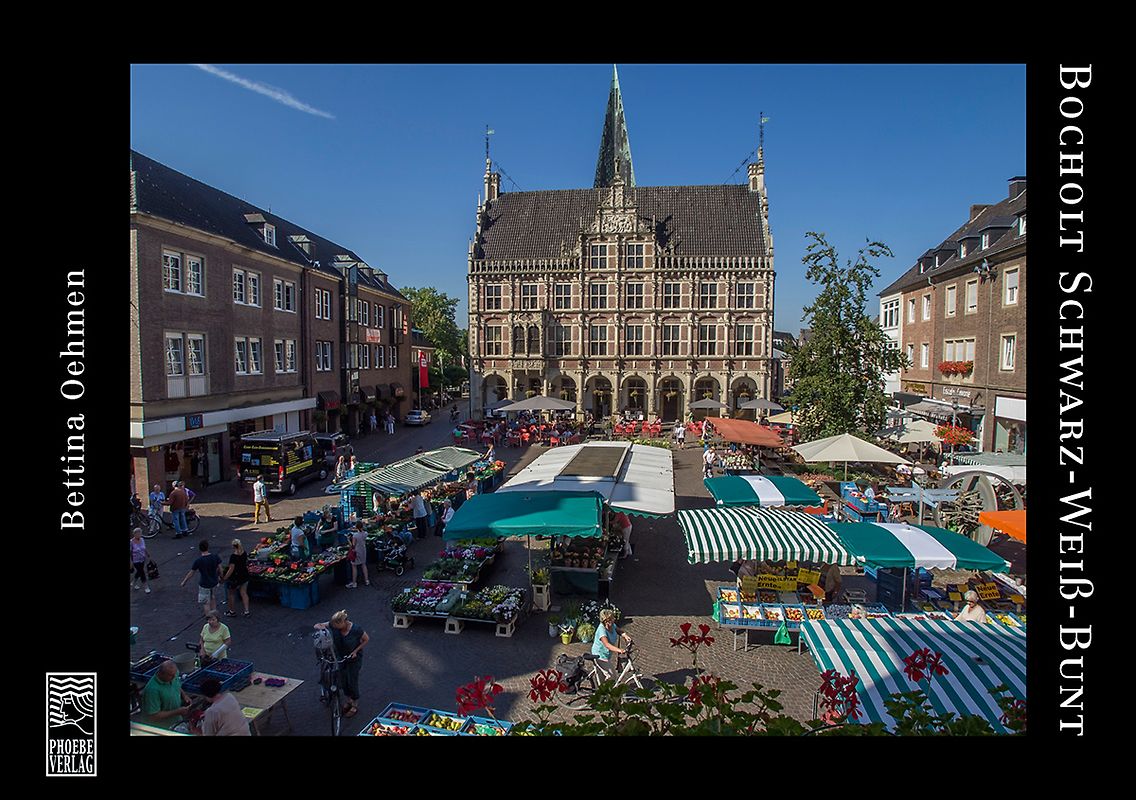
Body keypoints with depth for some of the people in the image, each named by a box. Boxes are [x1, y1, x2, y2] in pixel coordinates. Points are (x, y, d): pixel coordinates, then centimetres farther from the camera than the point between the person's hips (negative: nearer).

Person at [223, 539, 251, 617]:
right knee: (244, 593, 13)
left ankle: (232, 611, 29)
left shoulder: (233, 556, -25)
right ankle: (246, 611, 12)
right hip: (244, 576, 6)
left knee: (231, 594, 16)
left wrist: (224, 578, -16)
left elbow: (231, 569, -24)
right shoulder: (244, 553, -4)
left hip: (235, 577, -6)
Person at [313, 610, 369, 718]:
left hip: (354, 659, -5)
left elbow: (366, 639, -15)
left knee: (352, 682, 8)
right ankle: (349, 701, 43)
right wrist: (320, 627, -36)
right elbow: (317, 625, -14)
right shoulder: (333, 625, -21)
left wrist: (356, 651, -21)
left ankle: (355, 706, 31)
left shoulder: (356, 629, -32)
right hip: (340, 658, 5)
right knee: (343, 681, 18)